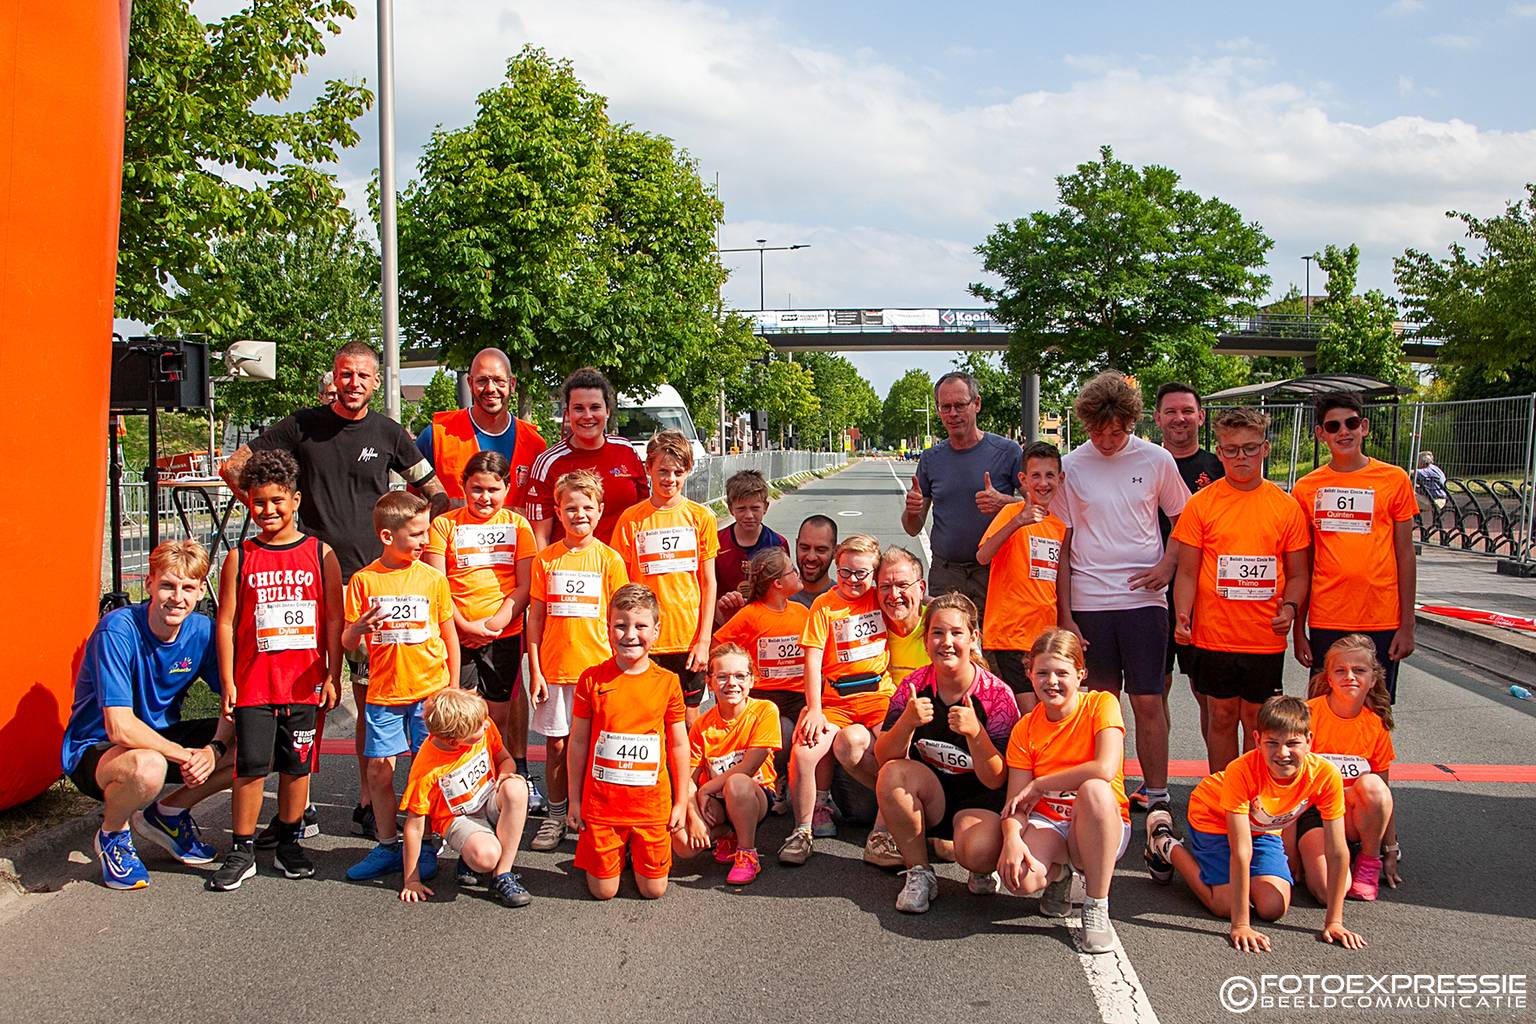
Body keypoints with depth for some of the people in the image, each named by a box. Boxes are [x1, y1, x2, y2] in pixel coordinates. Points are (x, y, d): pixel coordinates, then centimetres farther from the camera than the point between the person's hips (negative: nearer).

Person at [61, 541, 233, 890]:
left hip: (163, 736, 6)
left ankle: (168, 813, 11)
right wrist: (185, 755, -25)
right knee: (148, 767, -40)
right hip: (94, 749, -6)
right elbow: (120, 729, -31)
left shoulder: (202, 631, -9)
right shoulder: (118, 629, -25)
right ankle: (112, 835, -4)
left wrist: (214, 749, -24)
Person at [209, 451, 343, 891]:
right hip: (254, 684, 0)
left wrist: (333, 677, 0)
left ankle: (287, 841, 25)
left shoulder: (320, 553, 2)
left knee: (297, 765, 8)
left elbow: (334, 619, 3)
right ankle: (242, 851, 11)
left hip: (306, 684, 0)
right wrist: (227, 682, -1)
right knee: (250, 766, -2)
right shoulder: (240, 558, 3)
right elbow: (226, 621, 3)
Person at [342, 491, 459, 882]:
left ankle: (427, 847, 16)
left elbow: (450, 637, 7)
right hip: (384, 692, 1)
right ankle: (387, 846, 21)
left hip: (430, 691, -1)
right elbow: (347, 643, 3)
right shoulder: (364, 580, -1)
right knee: (379, 770, 5)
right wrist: (360, 626, -20)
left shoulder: (432, 578, 0)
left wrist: (453, 689, 4)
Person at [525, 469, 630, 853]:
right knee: (556, 745, 8)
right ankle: (556, 815, 23)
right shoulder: (545, 559, 3)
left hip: (598, 667, -1)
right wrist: (535, 670, 1)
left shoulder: (609, 559, 0)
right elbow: (535, 617, 5)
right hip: (554, 668, 1)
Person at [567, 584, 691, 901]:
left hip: (652, 803, 1)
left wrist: (681, 802, 6)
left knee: (654, 890, 6)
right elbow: (577, 742, 2)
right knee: (603, 891, 5)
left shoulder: (667, 682, -2)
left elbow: (678, 745, 5)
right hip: (601, 801, -1)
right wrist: (574, 801, 4)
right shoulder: (592, 679, -5)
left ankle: (636, 850, 35)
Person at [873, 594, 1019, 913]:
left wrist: (975, 733, -36)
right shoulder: (914, 686, -8)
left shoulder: (996, 694, -15)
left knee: (977, 852, -34)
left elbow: (995, 780, -17)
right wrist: (907, 722, -34)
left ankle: (983, 871, 7)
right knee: (893, 774, -28)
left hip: (979, 800, -3)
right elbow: (884, 757, -13)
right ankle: (919, 873, -10)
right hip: (930, 797, 3)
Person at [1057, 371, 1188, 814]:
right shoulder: (1071, 466, 2)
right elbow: (1061, 544, 5)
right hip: (1087, 601, 1)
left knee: (1147, 702, -1)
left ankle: (1157, 796, 9)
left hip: (1143, 598, -1)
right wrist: (1064, 614, 1)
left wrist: (1166, 565, -6)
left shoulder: (1156, 460, 1)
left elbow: (1183, 521, 13)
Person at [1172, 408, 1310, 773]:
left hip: (1266, 638, 1)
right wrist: (1182, 617, -13)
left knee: (1257, 722, 9)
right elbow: (1187, 572, 1)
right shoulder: (1201, 504, -1)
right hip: (1214, 636, -1)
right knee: (1222, 718, 9)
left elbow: (1297, 573, 8)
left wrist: (1290, 606, -11)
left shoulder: (1286, 506, 3)